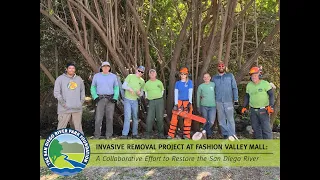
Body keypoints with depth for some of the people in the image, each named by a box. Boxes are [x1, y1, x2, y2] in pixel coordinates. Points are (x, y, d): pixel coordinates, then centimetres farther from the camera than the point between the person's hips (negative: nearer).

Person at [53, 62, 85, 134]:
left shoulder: (79, 79, 14)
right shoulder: (60, 79, 1)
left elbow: (82, 91, 21)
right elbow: (56, 92, -3)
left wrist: (81, 101, 8)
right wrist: (62, 102, -10)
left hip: (77, 108, 4)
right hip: (65, 109, -3)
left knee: (78, 127, 10)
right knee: (61, 127, -2)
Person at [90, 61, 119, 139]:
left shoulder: (113, 76, 7)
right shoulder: (96, 76, 6)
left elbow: (116, 88, 8)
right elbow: (93, 87, 8)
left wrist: (115, 98, -5)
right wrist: (95, 97, -6)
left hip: (110, 99, 1)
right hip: (100, 98, -1)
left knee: (110, 117, 3)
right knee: (98, 117, -4)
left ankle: (109, 135, 12)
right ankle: (97, 135, 5)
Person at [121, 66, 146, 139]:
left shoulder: (142, 81, 8)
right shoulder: (130, 76, -3)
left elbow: (142, 93, 12)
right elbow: (123, 85, -7)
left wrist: (140, 93, -12)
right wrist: (129, 88, -27)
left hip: (135, 101, 4)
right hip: (127, 100, -4)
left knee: (135, 117, 9)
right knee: (127, 117, -13)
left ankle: (134, 134, 19)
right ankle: (124, 134, -10)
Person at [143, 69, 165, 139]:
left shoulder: (159, 82, 10)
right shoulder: (147, 83, 10)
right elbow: (145, 92, 17)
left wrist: (160, 98, 8)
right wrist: (147, 99, 4)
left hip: (159, 101, 0)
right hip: (151, 101, 0)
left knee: (160, 118, 2)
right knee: (150, 118, -6)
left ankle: (160, 134, 12)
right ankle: (148, 134, 3)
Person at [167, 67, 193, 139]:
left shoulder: (189, 82, 1)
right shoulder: (177, 83, 6)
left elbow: (190, 93, -4)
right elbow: (176, 94, 1)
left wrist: (190, 103, -13)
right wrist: (176, 104, -8)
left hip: (187, 102, -1)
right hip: (179, 102, 1)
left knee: (187, 119, 2)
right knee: (174, 118, -3)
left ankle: (186, 135, 11)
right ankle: (171, 134, 2)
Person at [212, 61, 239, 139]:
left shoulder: (230, 76, 5)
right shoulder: (214, 78, 10)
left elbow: (234, 88, 3)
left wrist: (236, 100, -2)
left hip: (228, 101, -2)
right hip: (218, 102, 3)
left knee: (230, 119, -4)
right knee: (221, 120, 6)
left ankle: (232, 135, 4)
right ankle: (225, 135, 17)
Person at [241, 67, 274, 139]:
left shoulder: (265, 84, -10)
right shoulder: (249, 85, 4)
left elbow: (271, 95, -8)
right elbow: (247, 96, 13)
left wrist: (270, 106, -20)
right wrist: (244, 107, 6)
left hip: (263, 110, -5)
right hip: (253, 110, 5)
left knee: (266, 128, -6)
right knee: (256, 128, 11)